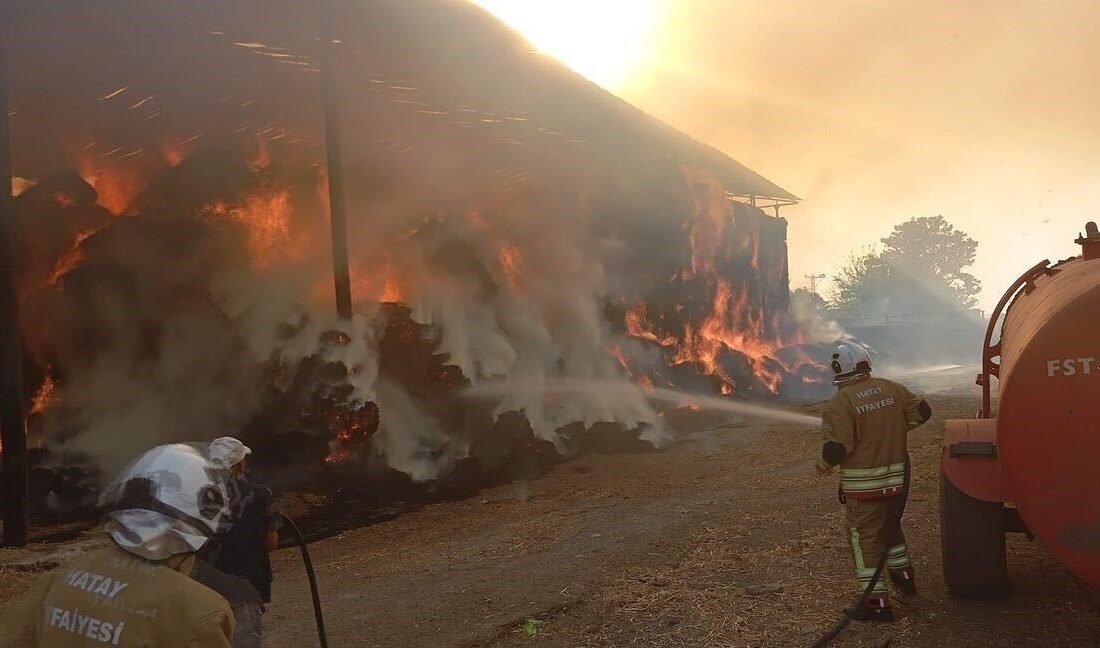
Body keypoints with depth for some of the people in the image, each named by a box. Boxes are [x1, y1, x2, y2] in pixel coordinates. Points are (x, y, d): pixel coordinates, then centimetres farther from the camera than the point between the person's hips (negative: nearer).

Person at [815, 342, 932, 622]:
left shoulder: (841, 402, -20)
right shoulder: (892, 389, 0)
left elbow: (836, 448, -23)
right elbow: (922, 412, 12)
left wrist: (822, 465, -3)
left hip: (863, 484, -7)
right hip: (897, 478, 7)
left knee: (865, 539, 3)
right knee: (891, 526, 28)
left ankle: (876, 602, 5)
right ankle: (904, 577, 44)